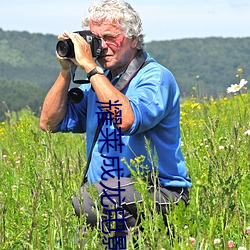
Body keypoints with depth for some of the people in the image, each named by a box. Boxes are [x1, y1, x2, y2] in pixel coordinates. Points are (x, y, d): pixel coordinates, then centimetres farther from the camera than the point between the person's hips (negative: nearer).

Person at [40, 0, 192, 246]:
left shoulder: (156, 77, -8)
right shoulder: (98, 81, 15)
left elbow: (127, 120, -28)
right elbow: (50, 122, 12)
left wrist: (90, 67, -22)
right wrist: (66, 71, 2)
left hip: (159, 192, -6)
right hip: (105, 191, 6)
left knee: (87, 199, -32)